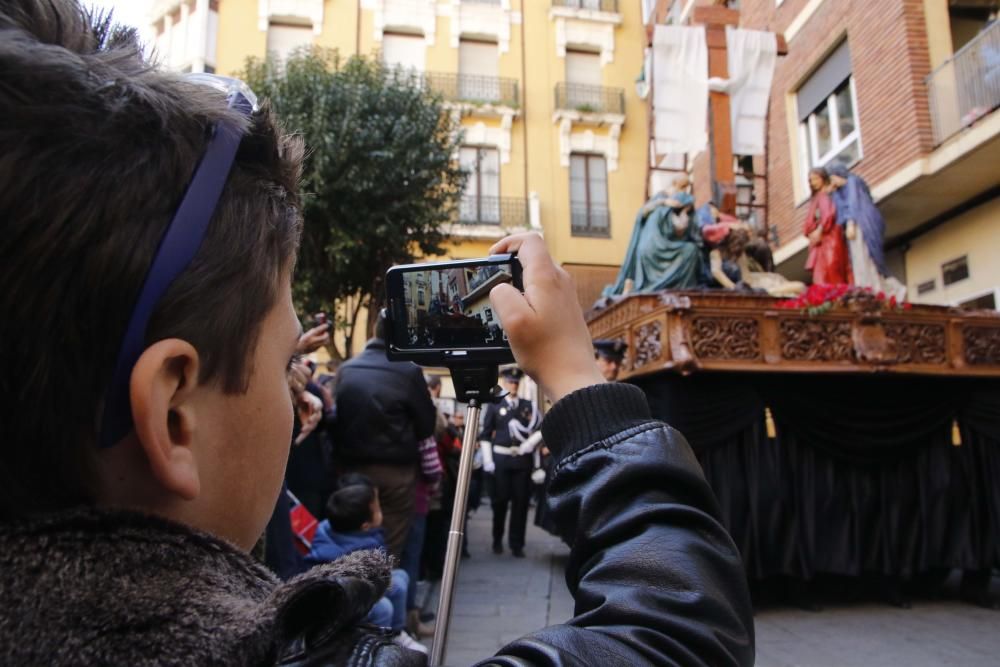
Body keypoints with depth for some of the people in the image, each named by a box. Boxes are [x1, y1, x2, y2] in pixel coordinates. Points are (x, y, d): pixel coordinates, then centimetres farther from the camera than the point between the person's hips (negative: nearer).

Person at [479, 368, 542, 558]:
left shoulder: (528, 406, 7)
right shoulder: (494, 405, 2)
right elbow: (485, 435, 1)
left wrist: (531, 443, -8)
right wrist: (487, 460, -5)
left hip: (523, 459, 1)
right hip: (500, 459, -1)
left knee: (521, 501, 3)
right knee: (500, 500, 5)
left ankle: (517, 544, 12)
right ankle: (497, 540, 24)